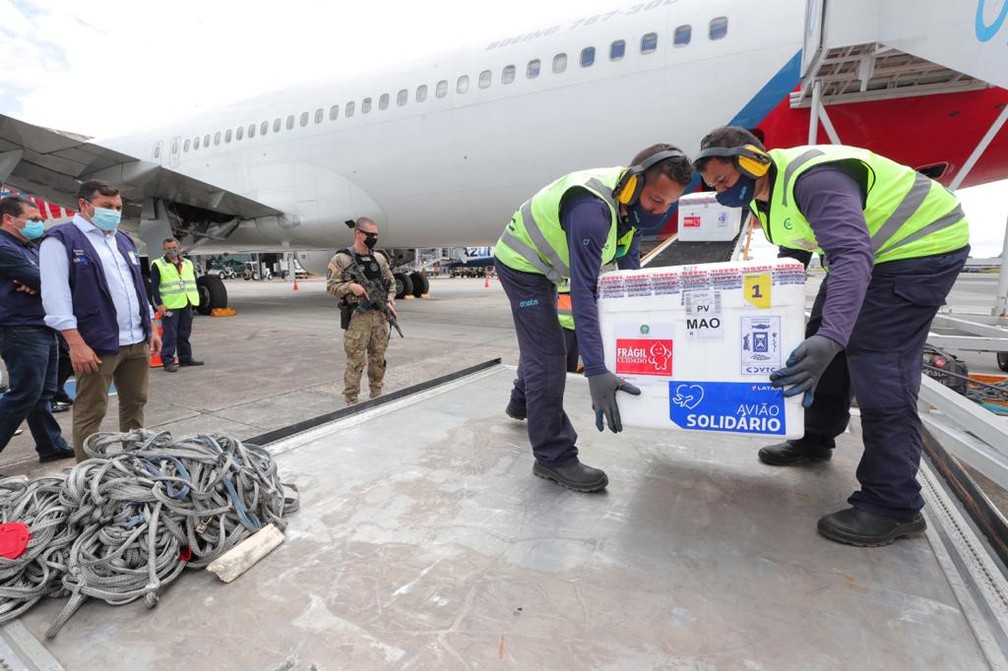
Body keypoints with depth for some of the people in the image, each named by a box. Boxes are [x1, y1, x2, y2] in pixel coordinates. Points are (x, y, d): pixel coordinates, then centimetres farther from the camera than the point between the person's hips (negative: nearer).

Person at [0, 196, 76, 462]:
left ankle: (51, 446, 20)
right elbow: (43, 281, -19)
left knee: (42, 395, 13)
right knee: (23, 397, -8)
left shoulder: (30, 248, 18)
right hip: (22, 332, -9)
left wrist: (39, 284, -14)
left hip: (44, 330, 9)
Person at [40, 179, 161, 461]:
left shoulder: (123, 240, 18)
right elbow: (55, 295, -12)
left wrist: (151, 329, 16)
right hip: (97, 344, -7)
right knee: (91, 412, 1)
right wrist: (76, 343, -19)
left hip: (137, 341, 7)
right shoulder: (61, 239, -4)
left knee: (135, 403, 14)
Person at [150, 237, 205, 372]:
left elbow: (193, 282, 20)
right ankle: (168, 361, 0)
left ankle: (186, 358, 22)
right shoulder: (157, 265, -2)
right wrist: (159, 304, -14)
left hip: (186, 305, 6)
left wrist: (194, 299, 13)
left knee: (185, 333, 13)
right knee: (169, 335, -5)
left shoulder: (188, 263, 15)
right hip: (169, 306, -5)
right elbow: (154, 286, -7)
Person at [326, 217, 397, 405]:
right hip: (357, 317, -5)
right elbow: (331, 287, -6)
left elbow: (391, 282, 16)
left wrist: (389, 301, 1)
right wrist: (350, 286, -22)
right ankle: (351, 402, 8)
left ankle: (377, 396, 25)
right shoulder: (341, 259, -4)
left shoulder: (379, 258, 10)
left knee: (378, 360, 12)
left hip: (380, 316, 5)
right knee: (356, 362, -3)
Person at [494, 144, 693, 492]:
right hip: (522, 264, -9)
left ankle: (523, 401, 51)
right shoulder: (592, 209, -37)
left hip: (543, 265, 9)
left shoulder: (629, 197, -9)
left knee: (539, 344, 25)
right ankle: (554, 457, -3)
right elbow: (583, 292, -42)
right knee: (547, 358, -13)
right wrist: (596, 371, -45)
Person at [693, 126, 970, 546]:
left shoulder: (813, 178, -31)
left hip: (922, 247, -10)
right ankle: (816, 439, 31)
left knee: (878, 365, -18)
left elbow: (853, 256, -42)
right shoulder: (765, 192, 2)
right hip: (872, 247, 10)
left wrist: (831, 337, -54)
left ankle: (893, 507, -9)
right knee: (820, 339, 13)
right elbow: (792, 253, 15)